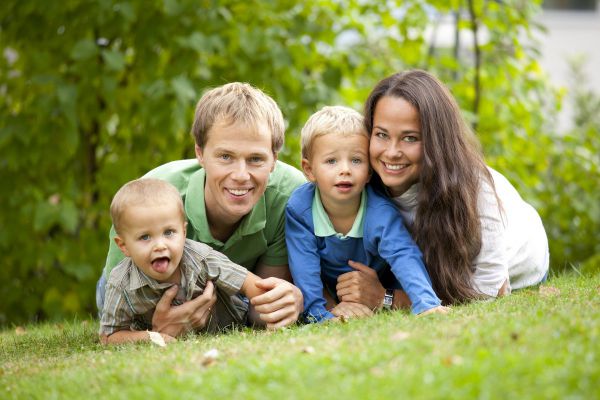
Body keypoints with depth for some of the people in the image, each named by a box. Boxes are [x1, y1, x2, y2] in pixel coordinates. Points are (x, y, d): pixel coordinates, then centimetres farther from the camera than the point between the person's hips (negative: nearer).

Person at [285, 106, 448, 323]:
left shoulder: (380, 213, -30)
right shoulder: (299, 207, -25)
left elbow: (404, 257, -43)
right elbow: (303, 266, -26)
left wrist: (427, 304, -61)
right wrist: (320, 311, -41)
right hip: (328, 294, 0)